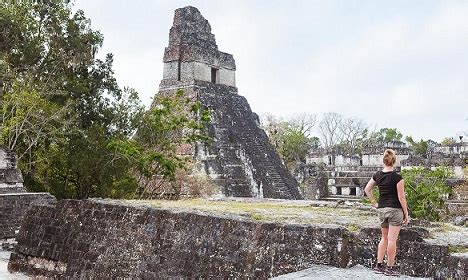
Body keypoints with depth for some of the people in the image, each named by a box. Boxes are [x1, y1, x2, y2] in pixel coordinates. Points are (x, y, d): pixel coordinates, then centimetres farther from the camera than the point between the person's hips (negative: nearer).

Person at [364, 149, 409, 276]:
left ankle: (379, 265, 17)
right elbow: (401, 197, -11)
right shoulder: (397, 177, -13)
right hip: (395, 210, -5)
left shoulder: (377, 175, 2)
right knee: (392, 240, 1)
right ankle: (390, 268, 8)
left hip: (381, 209, 5)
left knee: (384, 238, 17)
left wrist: (374, 203, 14)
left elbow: (367, 189, 9)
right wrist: (406, 213, -3)